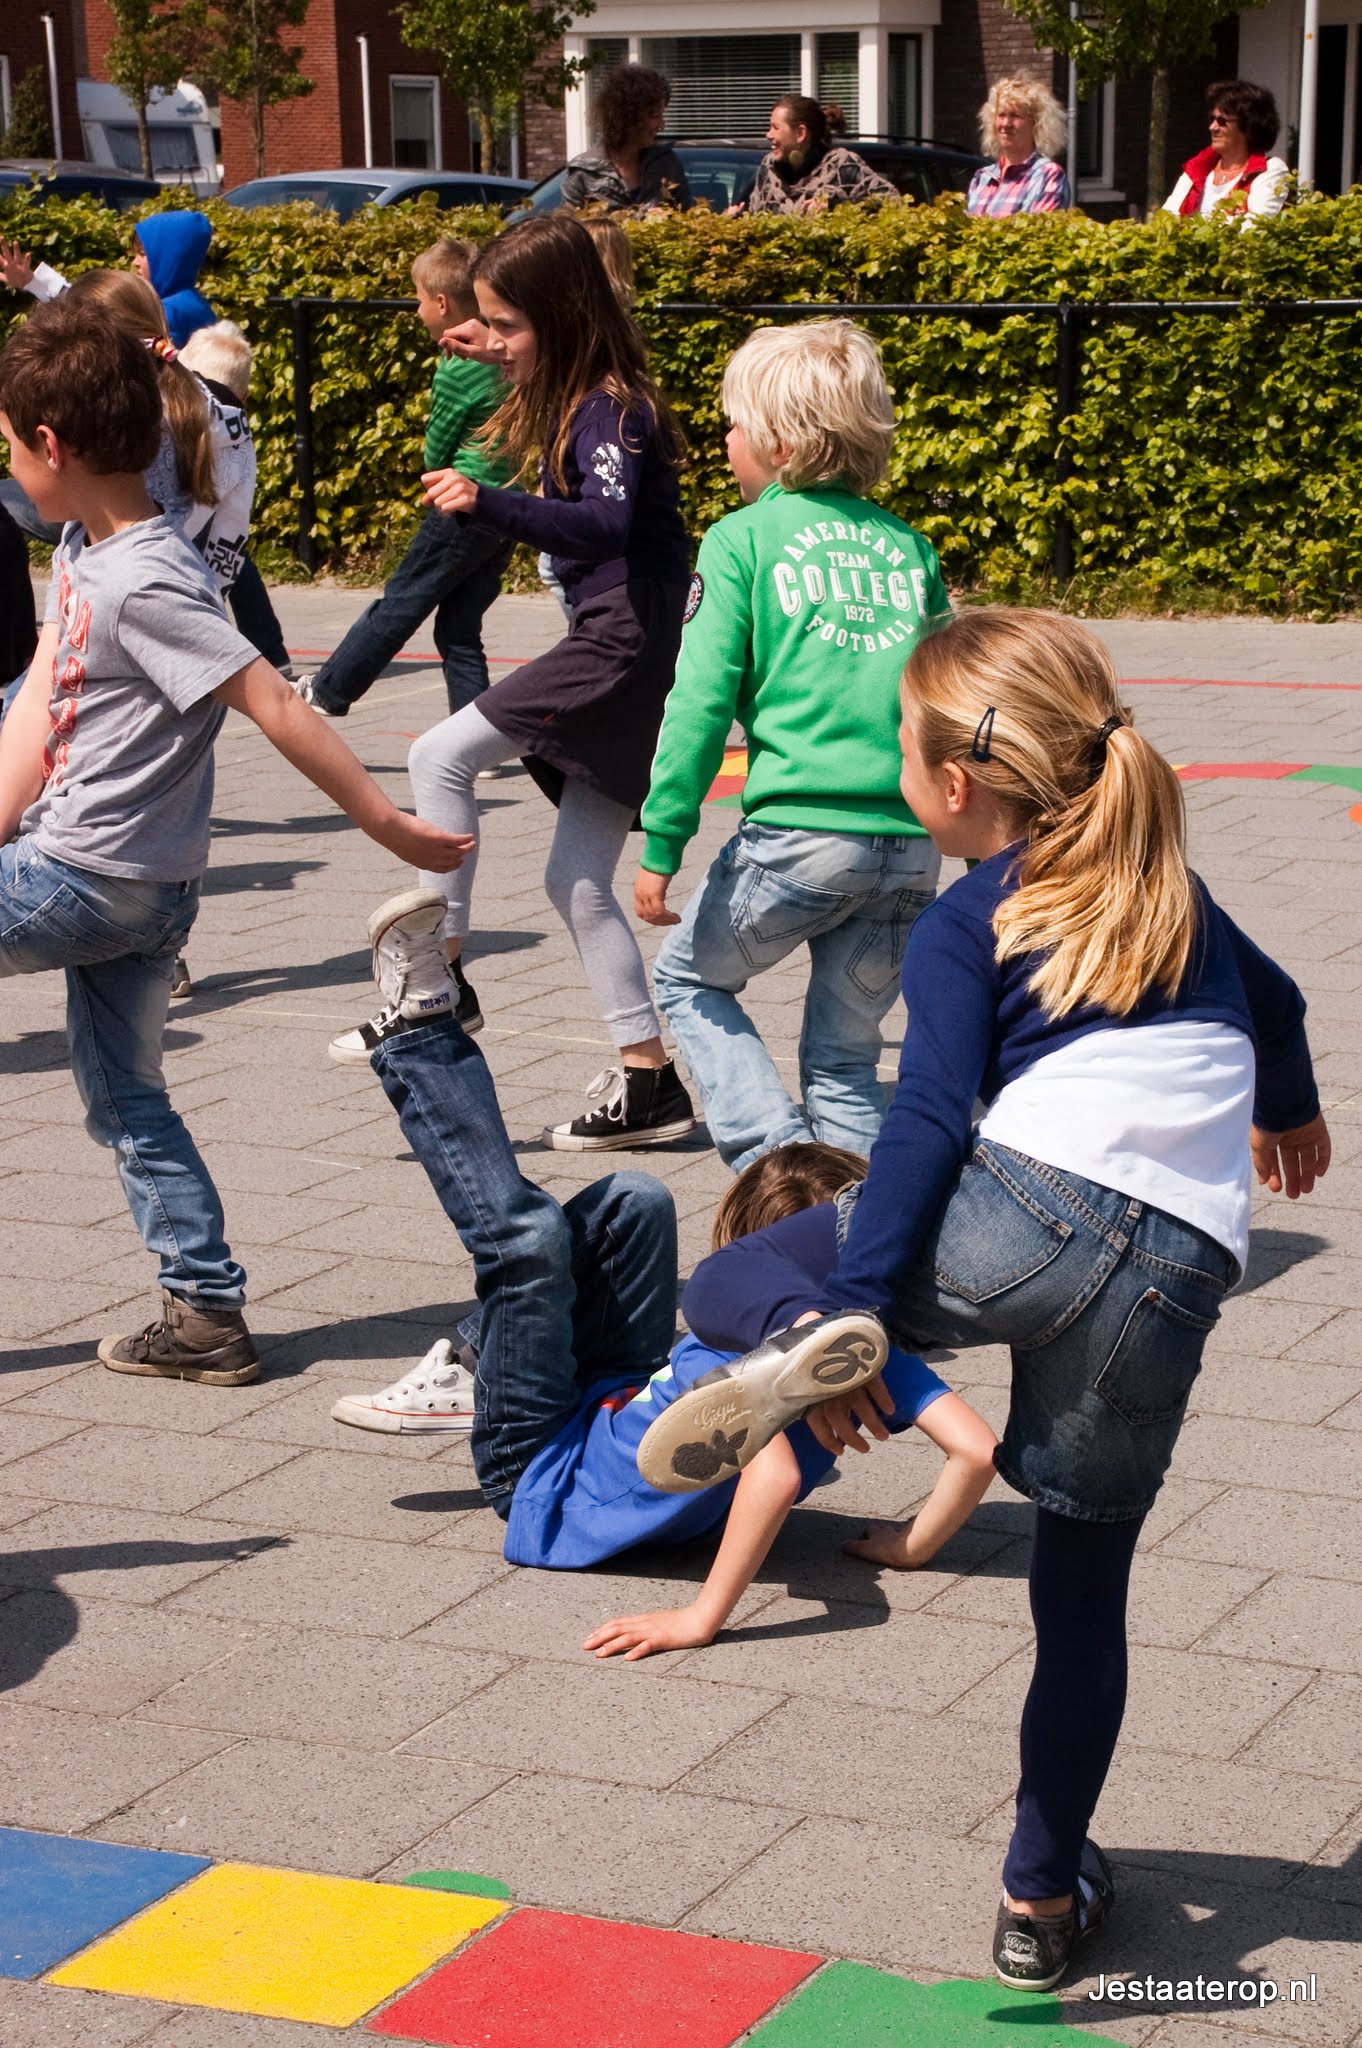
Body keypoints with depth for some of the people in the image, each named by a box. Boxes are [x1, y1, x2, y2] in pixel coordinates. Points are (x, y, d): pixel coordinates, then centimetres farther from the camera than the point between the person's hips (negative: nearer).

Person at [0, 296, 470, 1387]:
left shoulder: (147, 584, -21)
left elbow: (275, 703, -23)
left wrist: (388, 824, -21)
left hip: (89, 884, -9)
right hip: (130, 887, 9)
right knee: (126, 1101, 15)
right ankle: (207, 1315, 19)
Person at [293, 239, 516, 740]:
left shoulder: (456, 371, -14)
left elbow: (435, 453, -8)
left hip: (462, 514, -7)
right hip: (505, 516, 8)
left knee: (396, 608, 5)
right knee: (460, 631, 12)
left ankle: (328, 691, 16)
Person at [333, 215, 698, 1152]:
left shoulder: (613, 408, -15)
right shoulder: (581, 402, 14)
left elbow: (604, 523, -33)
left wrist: (487, 503, -47)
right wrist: (509, 368, 27)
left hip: (626, 644, -11)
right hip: (617, 651, 11)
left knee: (440, 756, -14)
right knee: (580, 881, 11)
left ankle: (439, 977, -8)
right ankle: (650, 1083, 14)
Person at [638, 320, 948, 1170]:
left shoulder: (743, 540, 1)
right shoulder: (907, 545, 14)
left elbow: (701, 702, -5)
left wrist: (662, 845, -2)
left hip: (799, 834, -4)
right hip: (913, 842, 4)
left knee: (690, 977, 20)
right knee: (846, 1054, 16)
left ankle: (777, 1156, 3)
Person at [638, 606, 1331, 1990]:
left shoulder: (966, 925, 8)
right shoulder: (1174, 891, 26)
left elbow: (931, 1120, -7)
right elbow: (1272, 1003, 46)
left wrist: (851, 1302, -15)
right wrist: (1288, 1109, 67)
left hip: (1030, 1213, -5)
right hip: (1173, 1285, 5)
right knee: (1082, 1593, 19)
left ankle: (811, 1341, -26)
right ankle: (1041, 1896, 27)